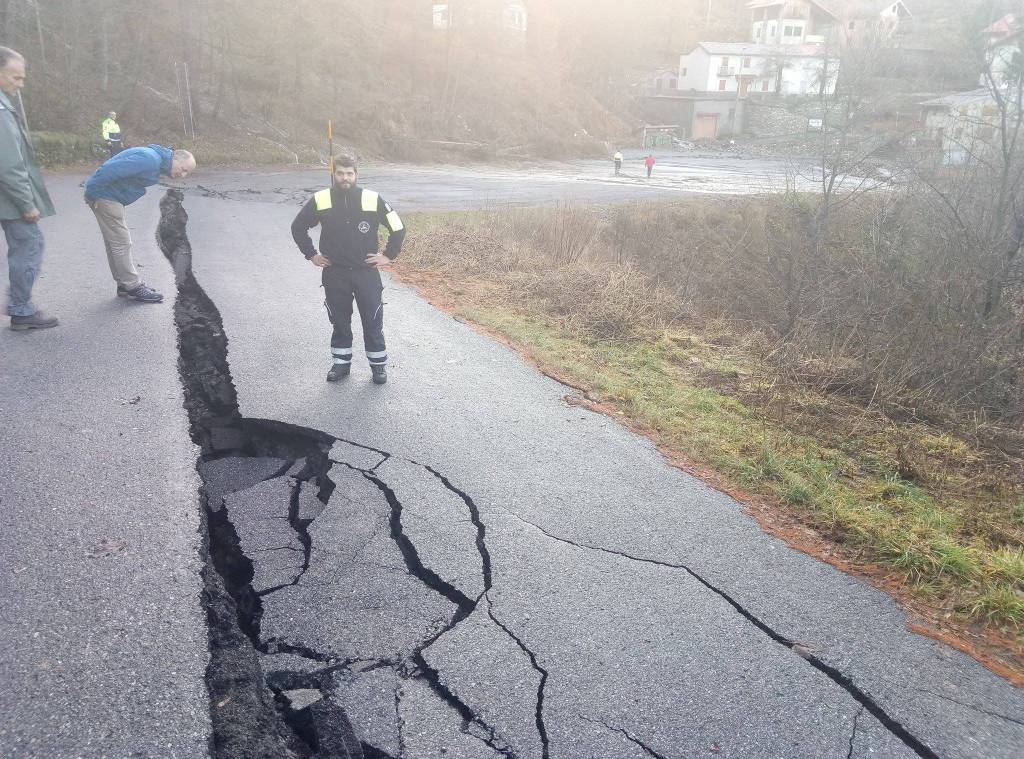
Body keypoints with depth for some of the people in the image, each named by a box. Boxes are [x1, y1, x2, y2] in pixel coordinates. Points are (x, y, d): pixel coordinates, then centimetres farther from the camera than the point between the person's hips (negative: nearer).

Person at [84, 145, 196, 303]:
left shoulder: (157, 161, 10)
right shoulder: (150, 160, -23)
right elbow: (111, 170, -28)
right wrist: (93, 194, -21)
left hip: (111, 198, 10)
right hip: (105, 196, -10)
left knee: (115, 243, 15)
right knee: (121, 243, -5)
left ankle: (124, 284, 23)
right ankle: (133, 287, 2)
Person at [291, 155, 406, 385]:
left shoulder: (373, 200, -8)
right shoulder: (321, 200, -3)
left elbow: (398, 228, 1)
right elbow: (298, 227, 11)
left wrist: (389, 255, 0)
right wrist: (311, 254, 8)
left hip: (366, 272, -1)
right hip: (334, 274, 2)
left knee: (373, 321, 6)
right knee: (339, 321, 12)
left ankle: (379, 364, 20)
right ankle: (341, 363, 26)